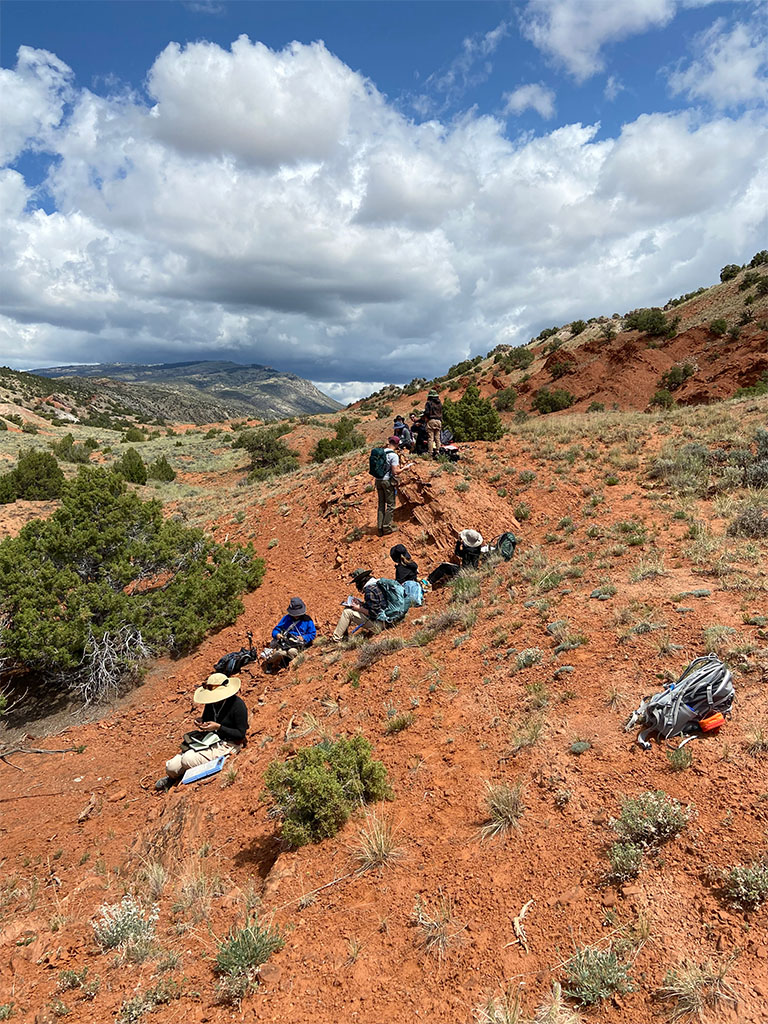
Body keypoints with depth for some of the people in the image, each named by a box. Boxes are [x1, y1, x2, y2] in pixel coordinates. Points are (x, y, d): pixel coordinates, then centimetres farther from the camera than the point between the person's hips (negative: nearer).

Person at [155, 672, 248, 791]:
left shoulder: (237, 704, -19)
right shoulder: (211, 703, 0)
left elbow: (241, 734, -16)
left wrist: (218, 727, -24)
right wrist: (200, 722, -6)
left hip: (227, 744, -6)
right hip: (209, 739, 7)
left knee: (188, 759, -25)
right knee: (171, 767, -5)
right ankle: (172, 777, 32)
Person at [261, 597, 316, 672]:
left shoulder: (307, 620, 11)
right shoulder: (286, 618, 18)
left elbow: (313, 634, 9)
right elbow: (276, 630, 17)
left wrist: (304, 638, -9)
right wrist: (277, 634, -7)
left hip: (298, 644, -1)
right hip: (284, 642, 1)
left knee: (291, 651, -38)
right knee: (280, 653, -34)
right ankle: (268, 661, -6)